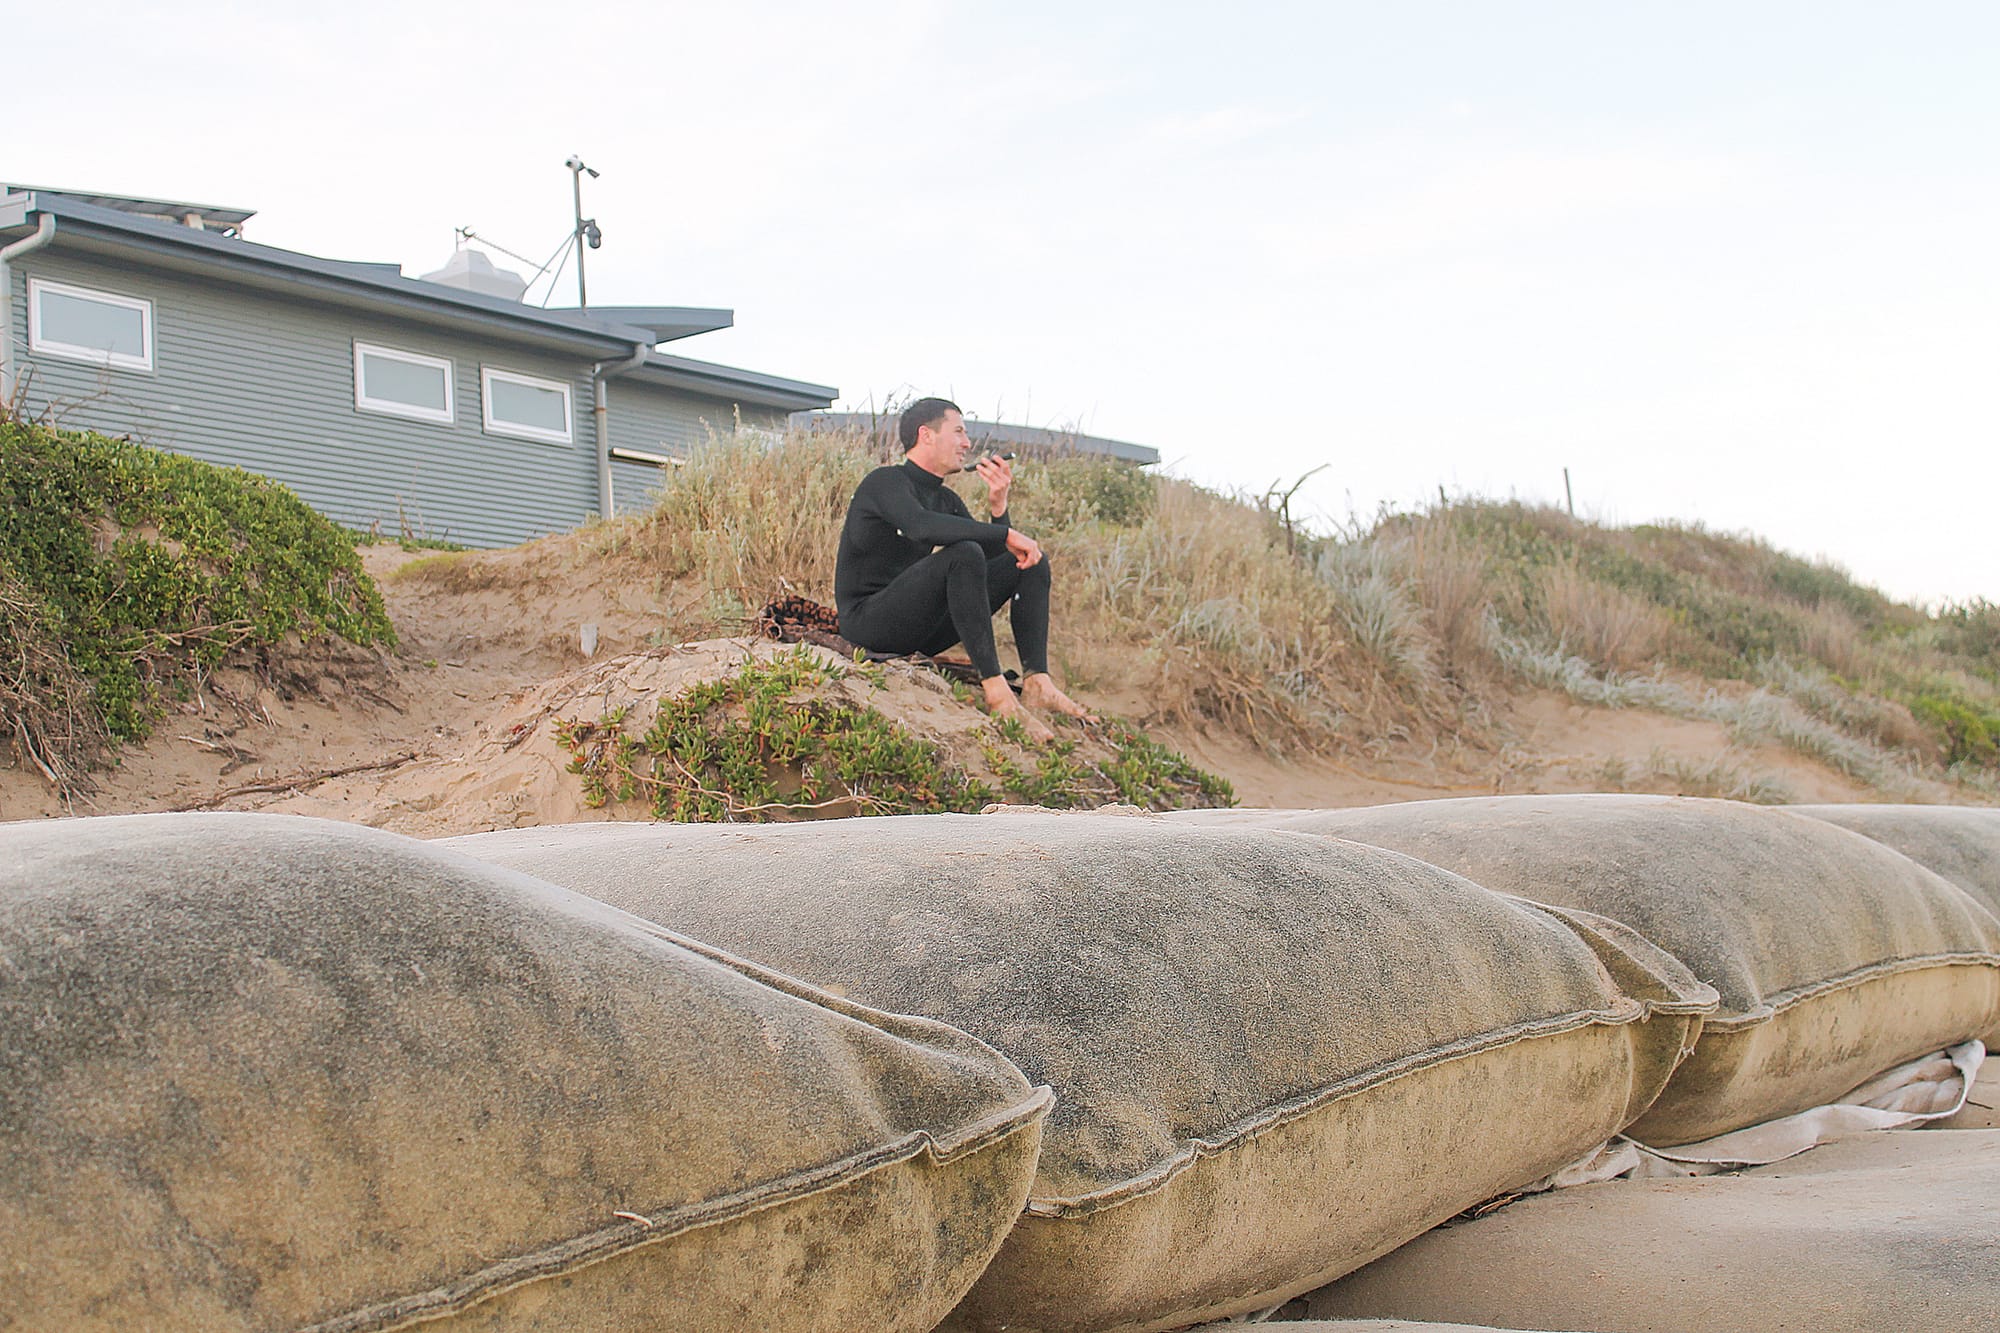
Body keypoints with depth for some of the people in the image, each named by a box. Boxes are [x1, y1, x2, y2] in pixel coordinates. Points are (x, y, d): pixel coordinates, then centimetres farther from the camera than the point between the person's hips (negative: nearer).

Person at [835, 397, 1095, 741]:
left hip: (920, 630, 9)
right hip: (868, 620, -9)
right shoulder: (886, 482, -11)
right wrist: (1007, 534, -30)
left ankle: (1037, 683, -17)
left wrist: (998, 506, -4)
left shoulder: (947, 500, 14)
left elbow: (997, 558, 12)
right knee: (964, 553, -32)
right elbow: (922, 527, -32)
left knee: (1031, 562, 1)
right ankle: (997, 692, -36)